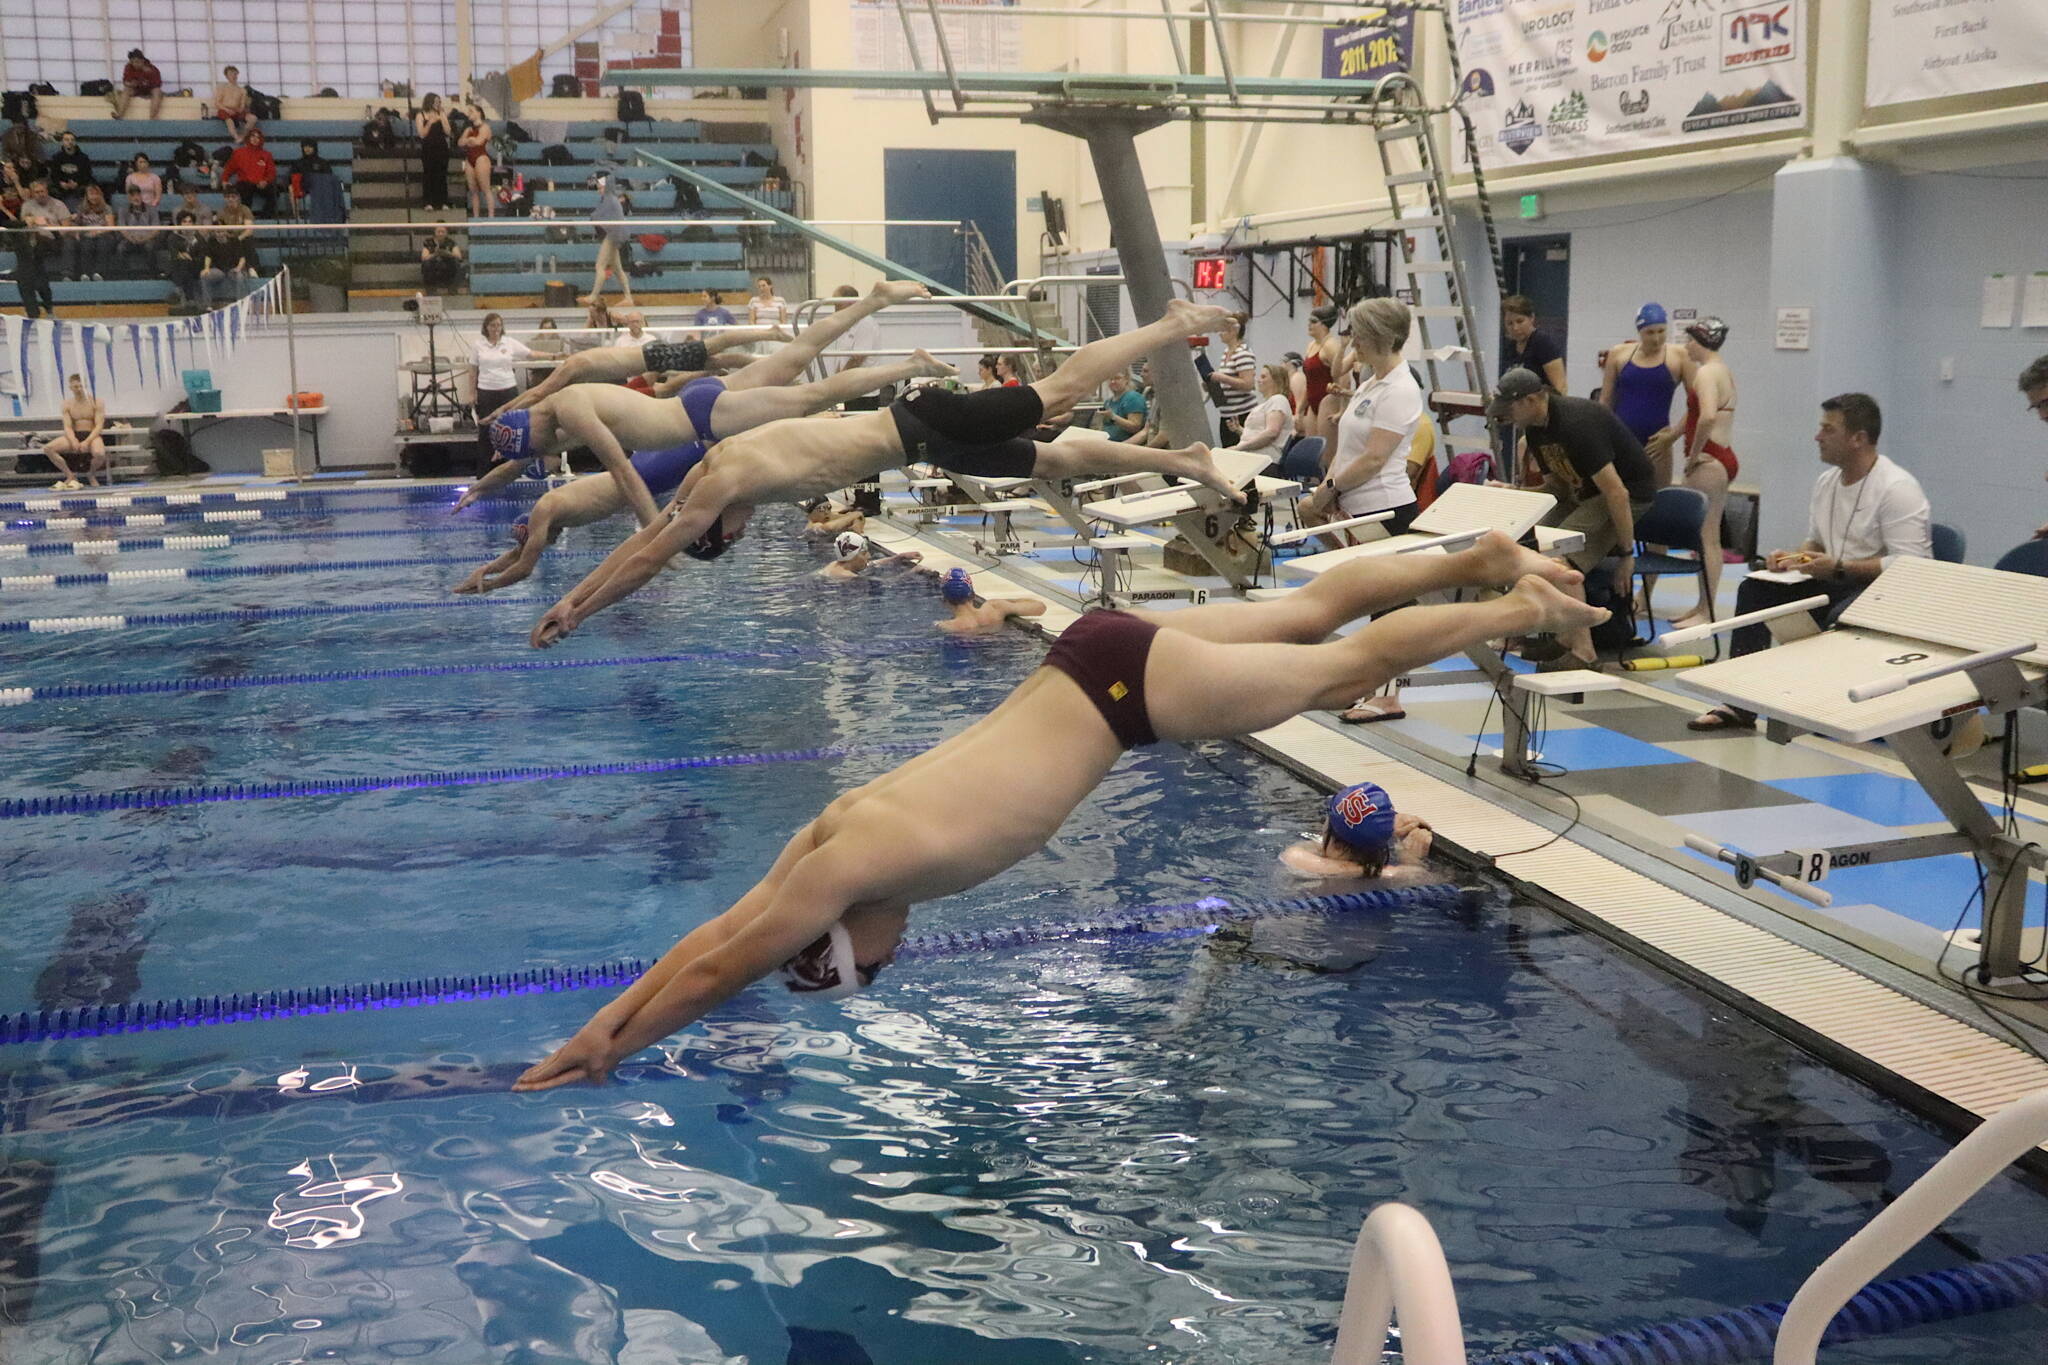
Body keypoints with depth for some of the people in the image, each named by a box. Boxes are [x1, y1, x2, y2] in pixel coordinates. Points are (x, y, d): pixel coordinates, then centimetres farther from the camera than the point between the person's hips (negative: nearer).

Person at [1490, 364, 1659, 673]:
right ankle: (1566, 638, 7)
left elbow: (1616, 493, -29)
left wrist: (1626, 554, -25)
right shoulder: (1535, 430, 1)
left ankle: (1584, 652, -18)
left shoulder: (1576, 425, -29)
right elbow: (1556, 487, 16)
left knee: (1562, 560, -24)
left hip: (1632, 491, -10)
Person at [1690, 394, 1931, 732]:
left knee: (1843, 614, -39)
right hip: (1836, 585, 9)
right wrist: (1793, 557, -1)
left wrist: (1839, 568, -25)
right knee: (1754, 589, -4)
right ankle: (1739, 704, -8)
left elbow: (1912, 564, -23)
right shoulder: (1826, 481, 9)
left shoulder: (1897, 489, -17)